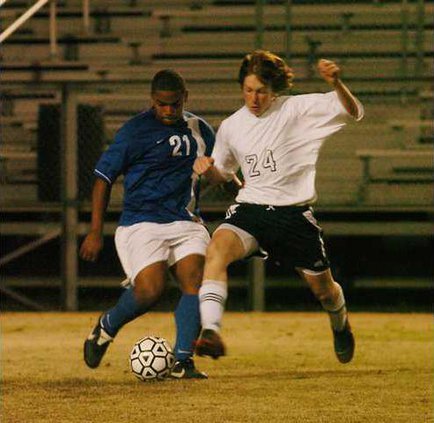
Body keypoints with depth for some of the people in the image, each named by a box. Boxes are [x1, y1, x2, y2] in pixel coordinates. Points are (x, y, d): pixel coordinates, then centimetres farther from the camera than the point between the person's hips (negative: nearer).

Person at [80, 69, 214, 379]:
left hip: (185, 223, 5)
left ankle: (183, 361, -15)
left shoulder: (199, 129, 11)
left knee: (196, 281, -18)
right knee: (150, 290, -21)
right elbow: (104, 177, -4)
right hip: (142, 223, -5)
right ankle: (107, 327, 10)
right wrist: (96, 232, -6)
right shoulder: (135, 130, -7)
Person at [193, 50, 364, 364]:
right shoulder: (231, 127, 7)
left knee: (324, 290, 12)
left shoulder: (298, 109, -5)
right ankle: (211, 332, -43)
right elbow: (223, 174, 23)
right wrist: (208, 169, -2)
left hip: (294, 214, -2)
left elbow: (353, 112, -12)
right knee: (217, 248, -32)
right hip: (250, 209, 2)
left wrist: (336, 84, -32)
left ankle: (341, 326, 50)